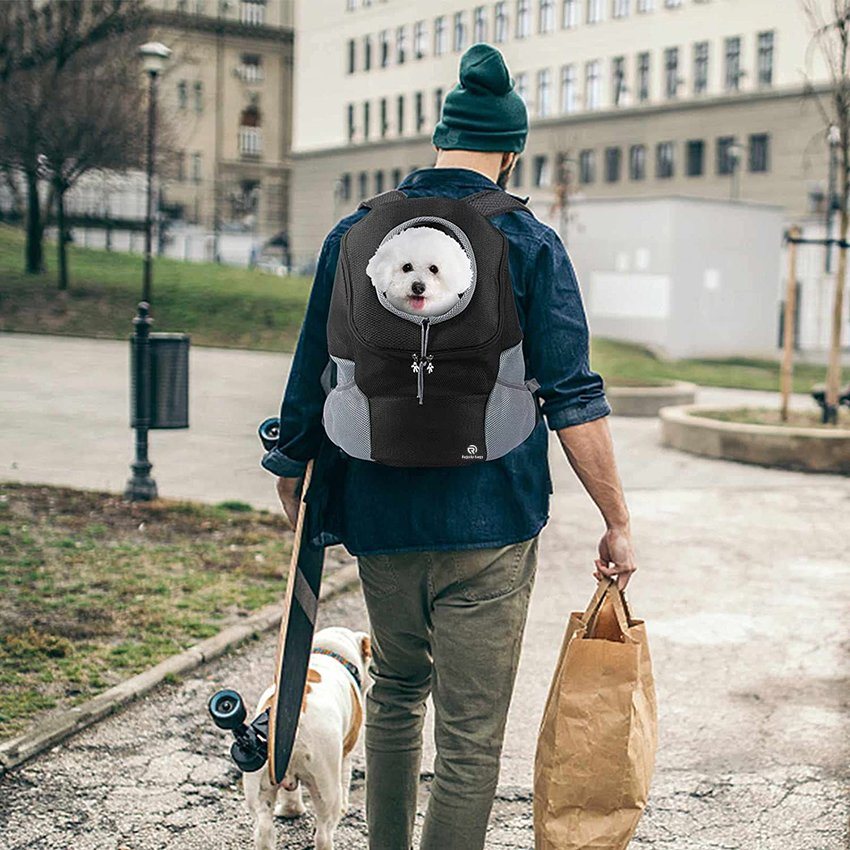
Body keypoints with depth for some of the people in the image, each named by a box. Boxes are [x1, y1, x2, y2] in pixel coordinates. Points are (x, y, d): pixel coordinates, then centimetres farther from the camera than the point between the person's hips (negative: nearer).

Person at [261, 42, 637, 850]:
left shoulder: (355, 235, 3)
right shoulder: (530, 246, -6)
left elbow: (311, 376, 8)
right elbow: (573, 400, -11)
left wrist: (293, 470, 23)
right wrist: (617, 522, -5)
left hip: (379, 517, 4)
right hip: (488, 525, -4)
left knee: (395, 690, 25)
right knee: (472, 734, 4)